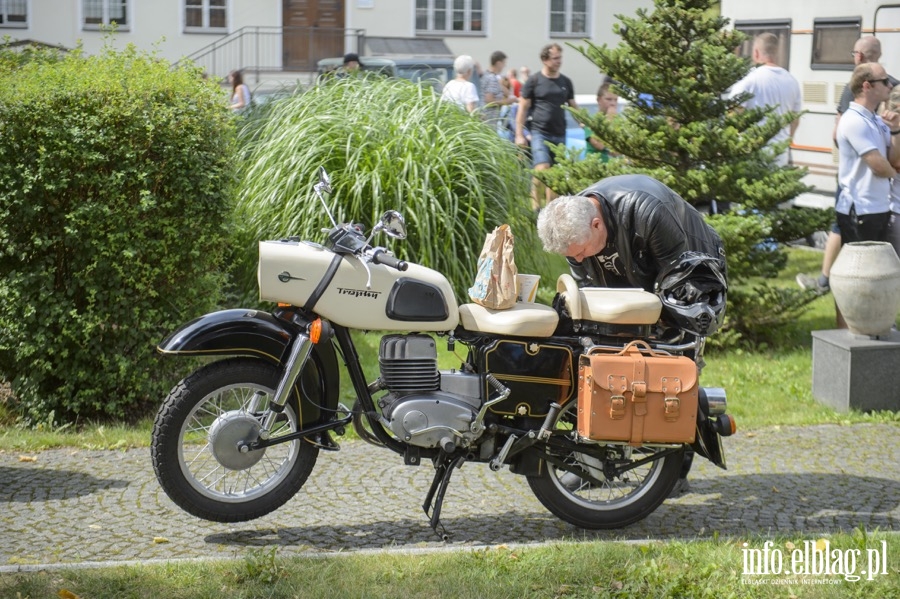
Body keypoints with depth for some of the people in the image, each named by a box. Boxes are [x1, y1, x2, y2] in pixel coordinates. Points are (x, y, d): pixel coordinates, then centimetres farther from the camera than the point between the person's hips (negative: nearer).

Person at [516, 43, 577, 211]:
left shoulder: (566, 82, 11)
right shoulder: (534, 81, -1)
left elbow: (573, 106, 19)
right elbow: (523, 109, 1)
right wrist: (519, 135, -5)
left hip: (559, 134, 5)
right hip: (539, 132, -5)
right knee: (542, 169, -19)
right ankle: (535, 206, -10)